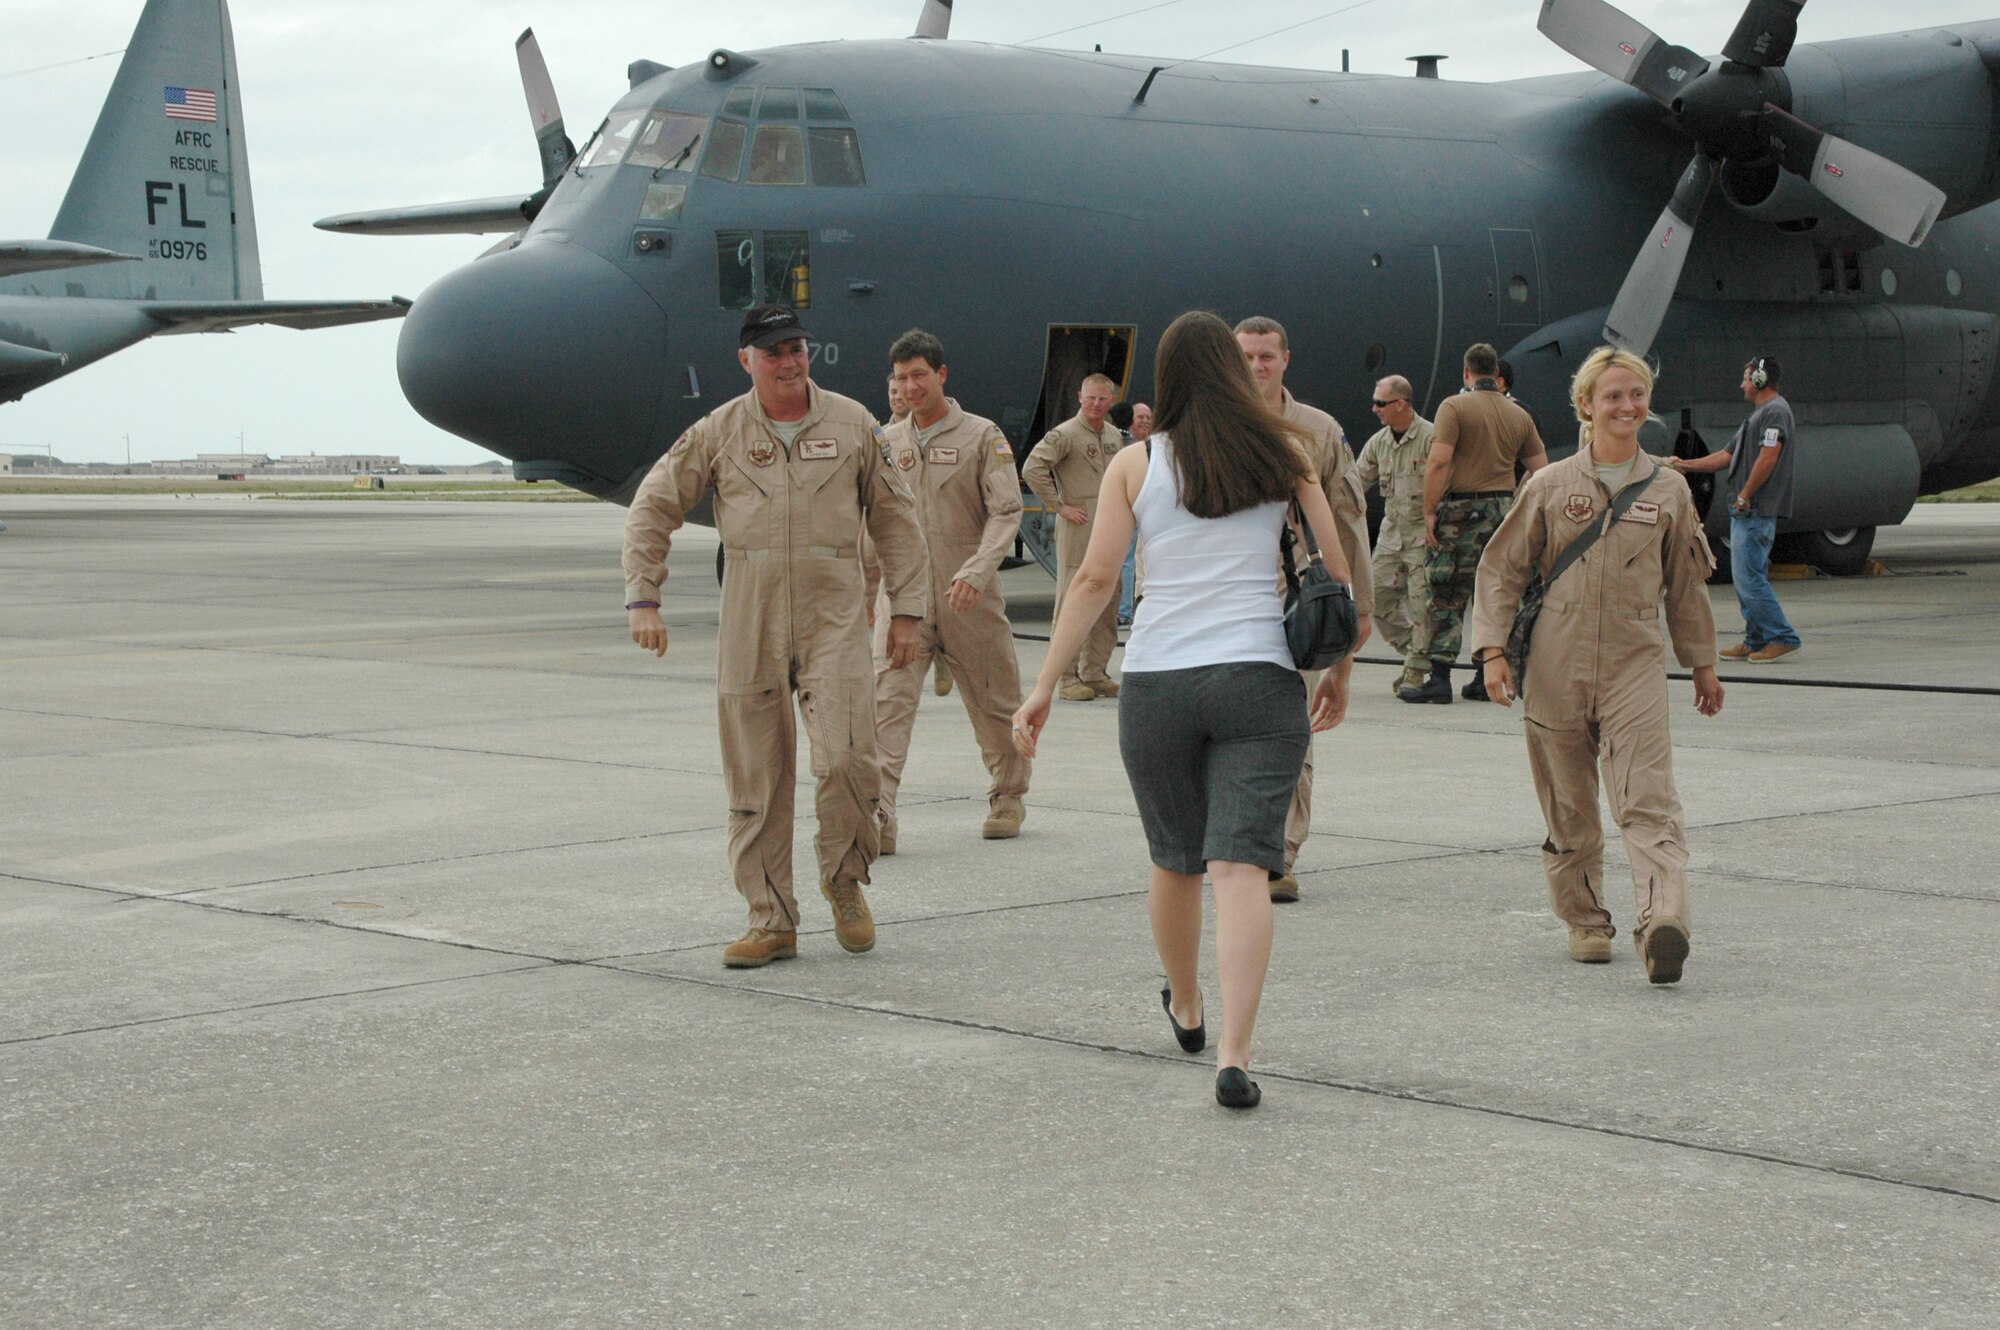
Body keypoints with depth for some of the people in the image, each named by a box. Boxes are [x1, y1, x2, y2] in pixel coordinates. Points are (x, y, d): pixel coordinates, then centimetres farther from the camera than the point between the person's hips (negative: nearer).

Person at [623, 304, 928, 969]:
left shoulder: (852, 423, 5)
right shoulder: (717, 432, 4)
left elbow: (894, 519, 11)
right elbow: (652, 509, 9)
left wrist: (906, 608, 8)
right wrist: (642, 597, 1)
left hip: (833, 619, -1)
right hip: (749, 623, 1)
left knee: (846, 759, -16)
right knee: (756, 778, 2)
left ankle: (845, 880, 10)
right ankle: (771, 923, 11)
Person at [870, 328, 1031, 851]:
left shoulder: (982, 436, 0)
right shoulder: (887, 443, 11)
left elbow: (1006, 512, -8)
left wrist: (977, 571, -22)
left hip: (969, 598, -2)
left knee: (994, 702, 10)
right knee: (887, 700, -15)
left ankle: (1008, 798, 31)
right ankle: (878, 817, -21)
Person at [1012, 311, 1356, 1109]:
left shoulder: (1135, 465, 5)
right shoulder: (1285, 452, 7)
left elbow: (1095, 579, -1)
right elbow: (1336, 569, 8)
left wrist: (1045, 686, 3)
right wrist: (1338, 669, 20)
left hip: (1157, 682, 1)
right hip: (1259, 679, -1)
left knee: (1175, 861, 18)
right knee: (1241, 866, -7)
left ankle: (1185, 1009, 39)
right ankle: (1233, 1053, -18)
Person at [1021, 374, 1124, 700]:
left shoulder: (1114, 436, 14)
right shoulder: (1065, 435, -9)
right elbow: (1032, 469, -16)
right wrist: (1060, 506, -15)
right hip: (1078, 529, -7)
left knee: (1108, 602, 8)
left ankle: (1095, 672, 17)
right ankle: (1068, 677, -2)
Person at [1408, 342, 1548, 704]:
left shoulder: (1454, 407, -6)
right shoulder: (1519, 415, 10)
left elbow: (1439, 462, -16)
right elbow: (1541, 471, 11)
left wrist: (1429, 511, -12)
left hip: (1462, 508, -5)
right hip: (1504, 507, 5)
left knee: (1447, 597, -3)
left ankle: (1439, 678, -8)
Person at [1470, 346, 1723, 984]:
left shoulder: (1668, 489, 8)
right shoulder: (1550, 486, 4)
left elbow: (1686, 583, 18)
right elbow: (1501, 570, 8)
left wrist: (1702, 662, 24)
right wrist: (1492, 649, -2)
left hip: (1634, 665, 0)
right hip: (1556, 665, 0)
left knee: (1648, 799, -16)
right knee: (1569, 809, 8)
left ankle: (1663, 923, -28)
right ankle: (1585, 920, 24)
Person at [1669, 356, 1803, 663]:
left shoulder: (1775, 411, -9)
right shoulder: (1758, 414, 24)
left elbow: (1768, 458, -20)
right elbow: (1728, 456, 27)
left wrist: (1744, 496, -18)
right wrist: (1686, 465, 27)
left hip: (1757, 510, -11)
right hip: (1745, 511, 11)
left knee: (1748, 576, -13)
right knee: (1746, 577, 11)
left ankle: (1782, 637, -12)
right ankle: (1756, 641, 13)